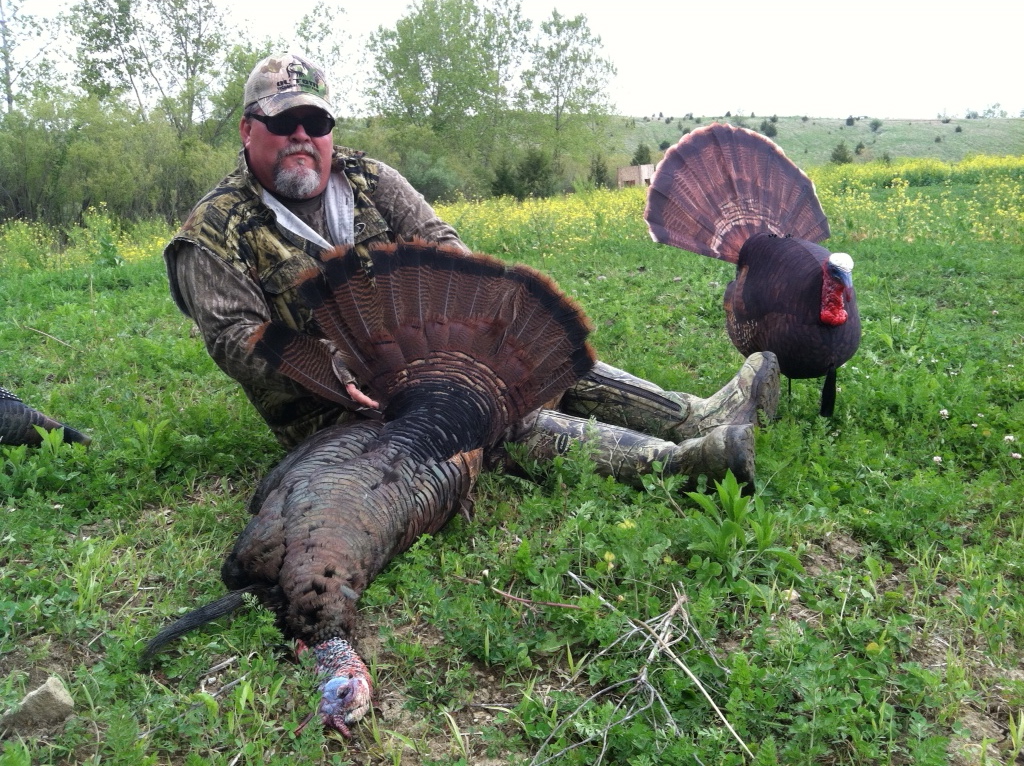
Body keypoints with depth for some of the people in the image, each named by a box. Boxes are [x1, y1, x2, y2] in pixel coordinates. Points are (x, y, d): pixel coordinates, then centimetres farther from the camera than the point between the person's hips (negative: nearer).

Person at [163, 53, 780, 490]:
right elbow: (235, 338, -13)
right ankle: (677, 460, -36)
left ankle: (702, 417, -13)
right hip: (332, 411, -6)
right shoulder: (214, 235, -4)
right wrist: (329, 372, -29)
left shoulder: (369, 181, 9)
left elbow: (440, 243, 5)